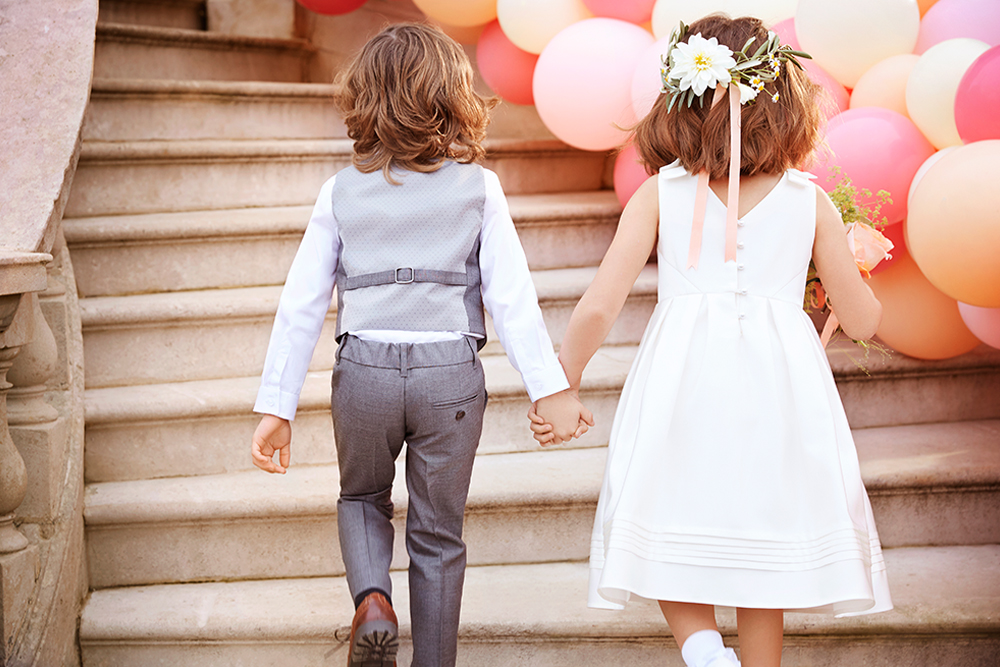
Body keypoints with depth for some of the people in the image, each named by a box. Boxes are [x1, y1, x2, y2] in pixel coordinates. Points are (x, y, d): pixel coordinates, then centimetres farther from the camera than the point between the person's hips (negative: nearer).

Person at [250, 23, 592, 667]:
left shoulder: (341, 191, 3)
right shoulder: (478, 186, 0)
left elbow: (301, 305, 1)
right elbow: (512, 296, -5)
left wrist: (277, 405, 5)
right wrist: (551, 389, -2)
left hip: (364, 370, 1)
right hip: (451, 372, -1)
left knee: (363, 499, 25)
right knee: (438, 534, 13)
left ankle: (372, 600, -1)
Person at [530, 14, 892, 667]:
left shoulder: (659, 194, 2)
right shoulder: (811, 201, 3)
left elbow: (599, 306, -3)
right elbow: (863, 321, 9)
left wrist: (560, 386, 12)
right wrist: (855, 263, 30)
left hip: (684, 380, -1)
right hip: (780, 383, 1)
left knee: (668, 540, 13)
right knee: (762, 555, 13)